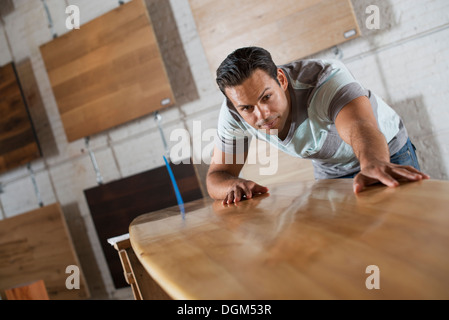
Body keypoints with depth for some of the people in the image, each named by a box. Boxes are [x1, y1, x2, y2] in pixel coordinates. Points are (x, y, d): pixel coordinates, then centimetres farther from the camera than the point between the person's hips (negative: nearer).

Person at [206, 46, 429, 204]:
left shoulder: (323, 78, -35)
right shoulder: (234, 113, -22)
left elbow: (360, 127, -53)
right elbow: (217, 175, -18)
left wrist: (373, 165, -75)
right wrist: (234, 185, -42)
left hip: (387, 154, -3)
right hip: (329, 173, 3)